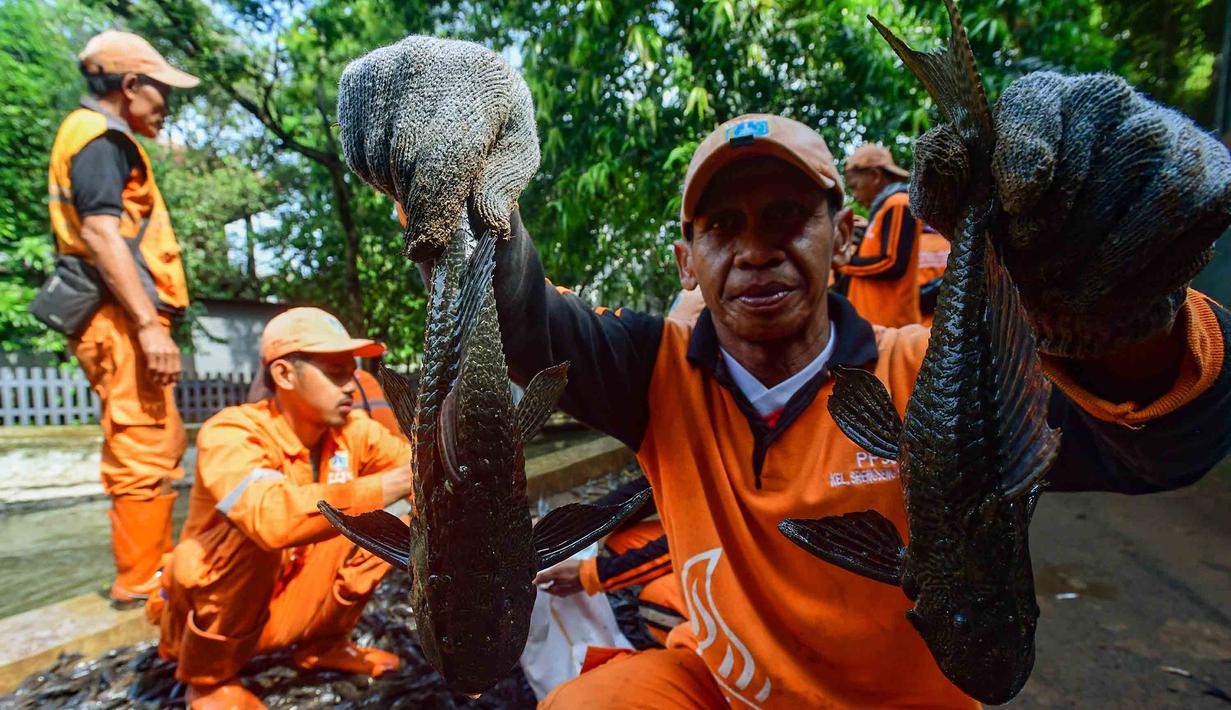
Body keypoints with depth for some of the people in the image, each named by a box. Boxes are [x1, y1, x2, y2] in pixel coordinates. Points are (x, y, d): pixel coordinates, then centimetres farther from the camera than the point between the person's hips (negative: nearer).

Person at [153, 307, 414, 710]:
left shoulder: (352, 430, -11)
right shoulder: (231, 433, -27)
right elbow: (275, 517, -45)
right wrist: (397, 482, -47)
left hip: (287, 606, 5)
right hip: (203, 614, -5)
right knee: (258, 534, -32)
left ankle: (322, 645, 9)